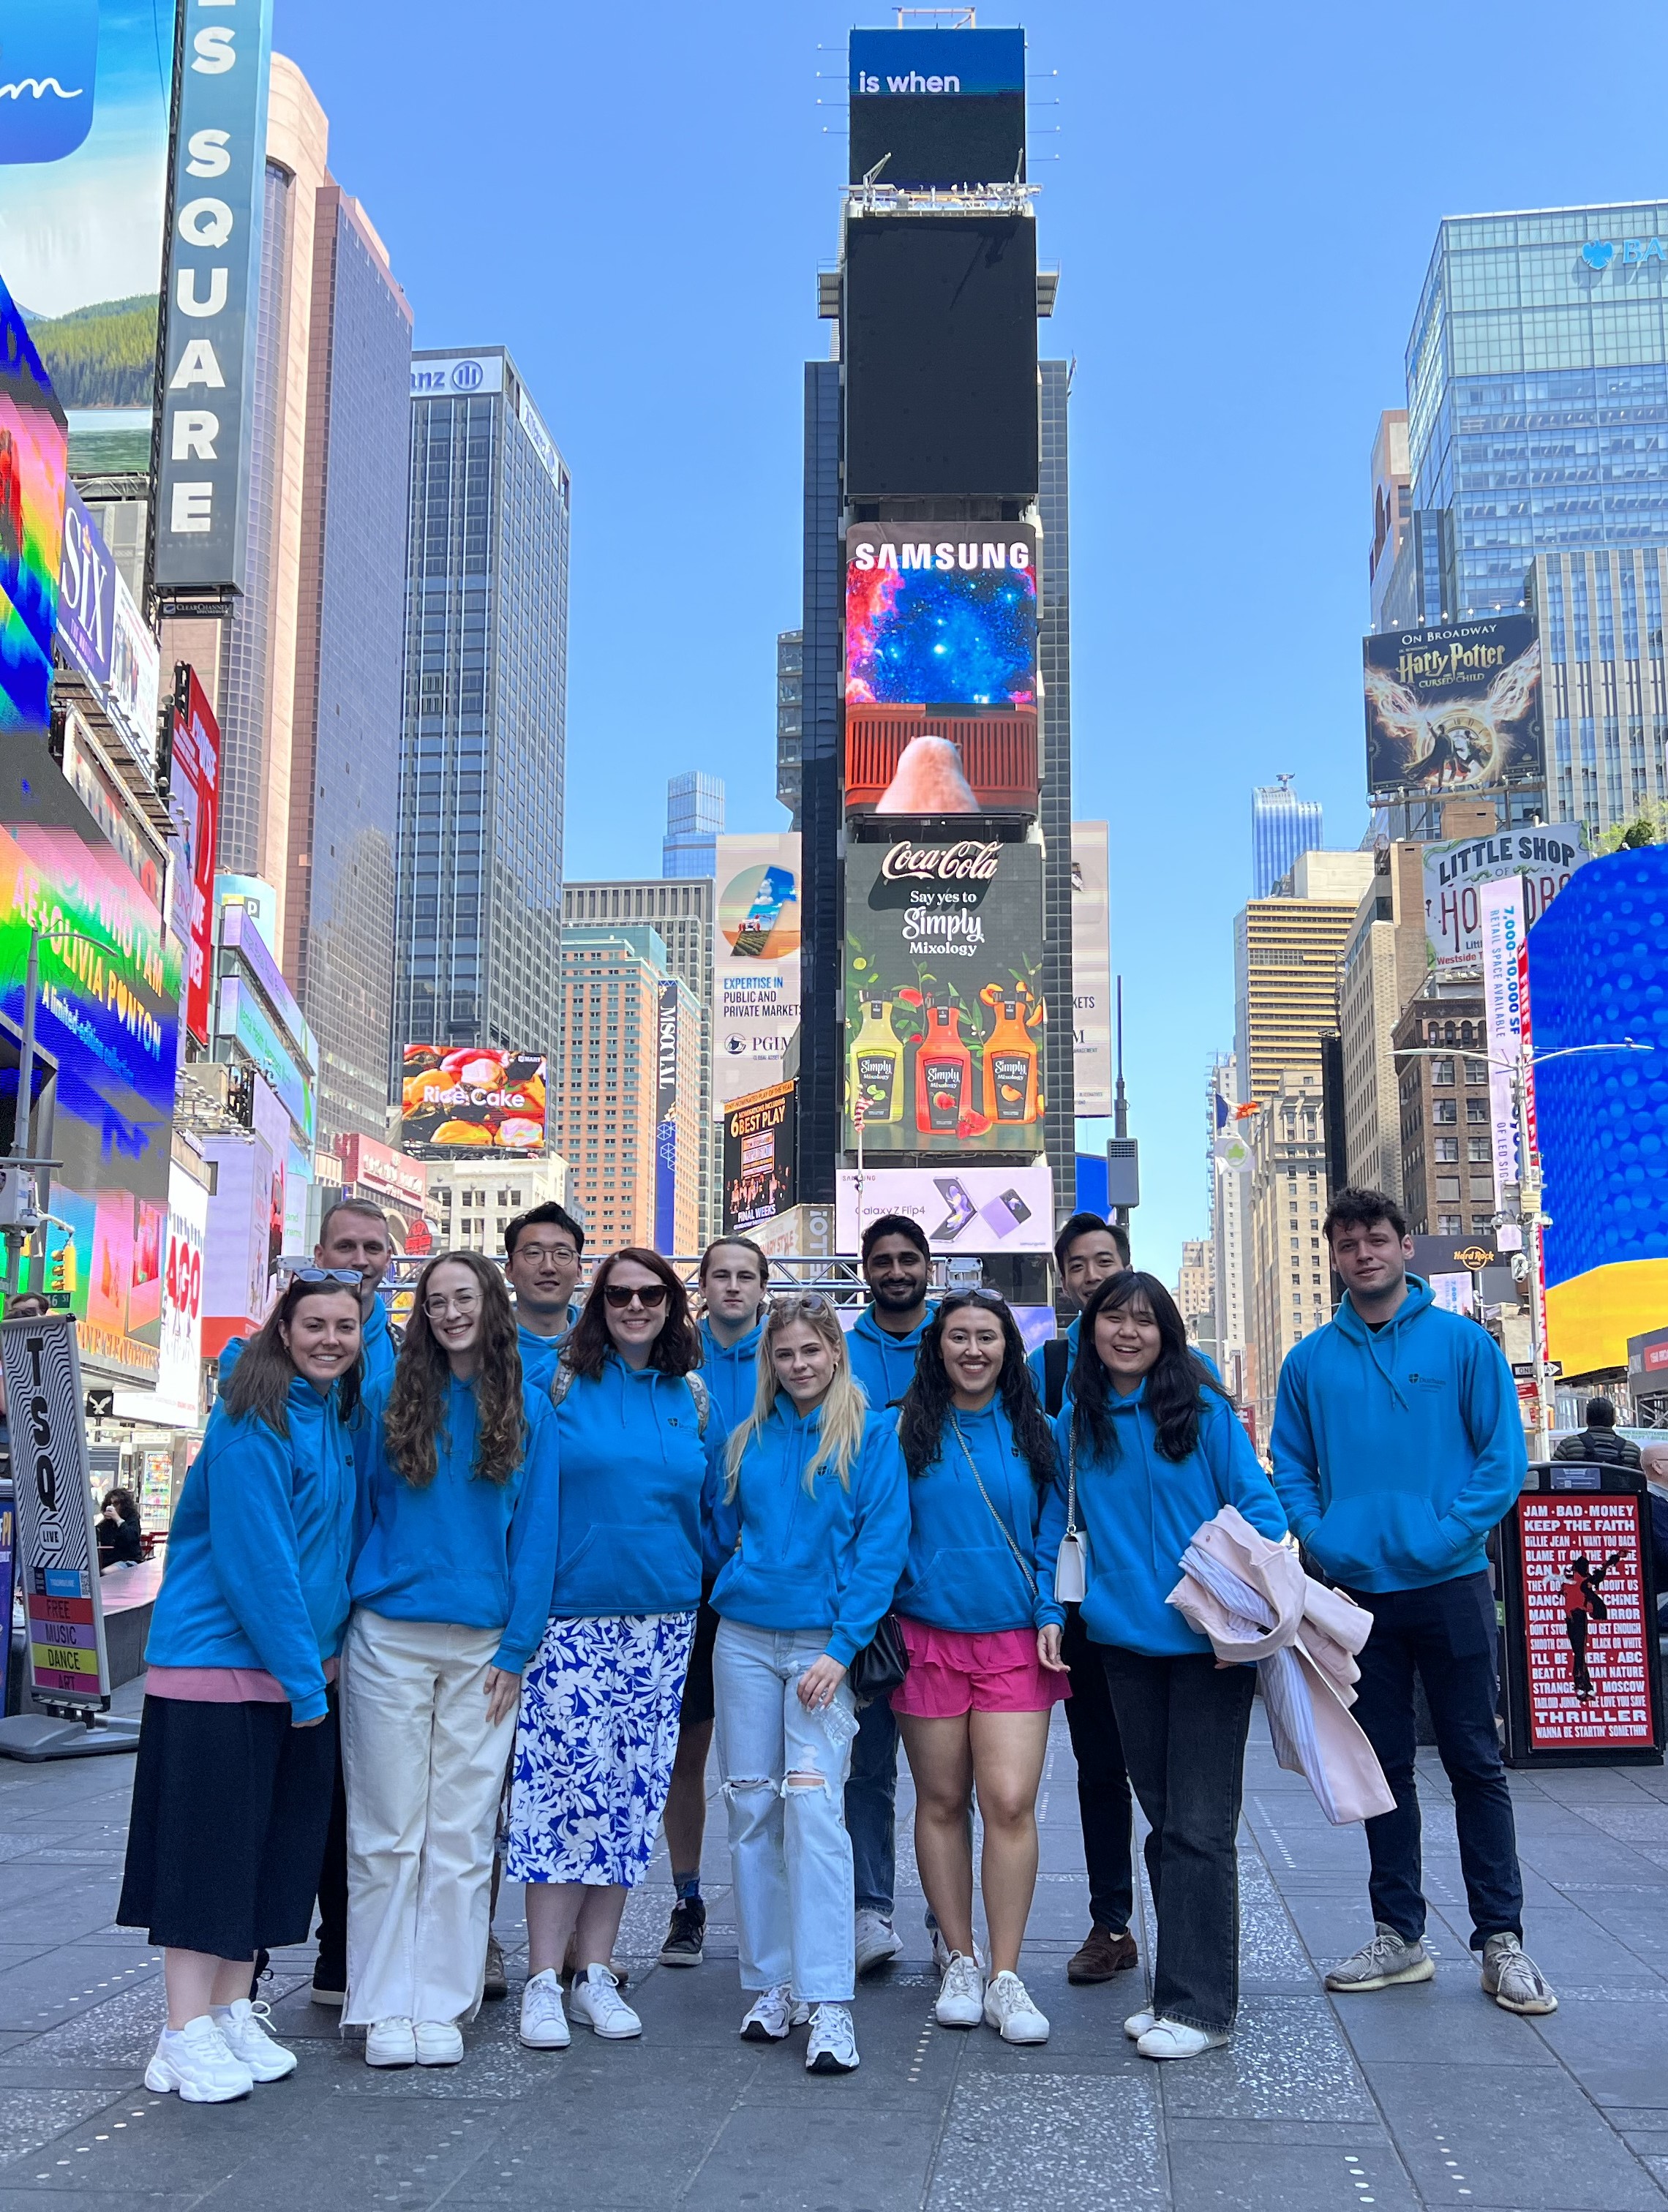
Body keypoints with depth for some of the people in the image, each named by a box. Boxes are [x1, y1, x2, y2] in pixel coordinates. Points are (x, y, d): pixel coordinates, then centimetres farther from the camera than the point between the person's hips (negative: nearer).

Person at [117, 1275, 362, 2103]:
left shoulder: (339, 1416, 9)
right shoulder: (252, 1422, -15)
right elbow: (252, 1558, -19)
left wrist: (326, 1649, 8)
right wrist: (304, 1677, -17)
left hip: (297, 1665, 8)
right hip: (218, 1660, -8)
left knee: (276, 1846, 10)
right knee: (207, 1841, -3)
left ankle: (233, 2012, 20)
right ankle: (186, 2037, 3)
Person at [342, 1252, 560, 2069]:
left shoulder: (528, 1410, 4)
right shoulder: (393, 1402, 5)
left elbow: (535, 1532, 2)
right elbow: (363, 1513, 9)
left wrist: (516, 1648, -4)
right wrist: (340, 1627, 4)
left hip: (481, 1647, 0)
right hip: (389, 1640, 0)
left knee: (461, 1832, 4)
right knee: (387, 1829, 3)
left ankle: (441, 2003, 13)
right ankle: (386, 2007, 12)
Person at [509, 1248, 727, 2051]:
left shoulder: (692, 1398, 10)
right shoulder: (560, 1384, 0)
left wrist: (700, 1585, 13)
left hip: (662, 1622, 4)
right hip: (571, 1617, -4)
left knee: (634, 1792, 6)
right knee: (567, 1786, -9)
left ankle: (593, 1971, 16)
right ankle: (543, 1979, 1)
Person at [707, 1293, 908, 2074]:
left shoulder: (872, 1435, -1)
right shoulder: (749, 1440, 12)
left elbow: (882, 1547, -8)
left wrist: (842, 1648, -13)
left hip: (822, 1641, -4)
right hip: (744, 1635, 4)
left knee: (813, 1805, -13)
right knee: (751, 1807, 5)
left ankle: (829, 2003, -12)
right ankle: (769, 1982, 16)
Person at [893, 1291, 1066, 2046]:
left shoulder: (1032, 1432, 6)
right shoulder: (906, 1430, 3)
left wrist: (1051, 1615, -3)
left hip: (1015, 1641, 0)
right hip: (928, 1636, 0)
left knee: (1009, 1801, -9)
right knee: (941, 1801, 6)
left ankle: (1005, 1978, 1)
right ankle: (960, 1961, 20)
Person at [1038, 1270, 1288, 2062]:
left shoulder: (1203, 1409, -4)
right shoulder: (1073, 1424, 8)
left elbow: (1258, 1506, -4)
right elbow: (1049, 1523, 14)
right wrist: (1046, 1609, 4)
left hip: (1210, 1641, -4)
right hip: (1126, 1641, 4)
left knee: (1198, 1826, -4)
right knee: (1163, 1820, 13)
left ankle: (1199, 2004, 4)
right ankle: (1179, 1989, 23)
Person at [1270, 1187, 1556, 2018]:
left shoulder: (1462, 1342, -1)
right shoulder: (1310, 1360, 6)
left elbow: (1504, 1453, -5)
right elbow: (1289, 1466, 10)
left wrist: (1447, 1533, -14)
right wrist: (1322, 1537, -7)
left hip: (1450, 1585, -3)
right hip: (1359, 1591, 3)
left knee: (1474, 1761, 2)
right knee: (1383, 1765, 10)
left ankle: (1501, 1940, 11)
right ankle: (1398, 1936, 20)